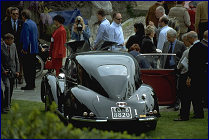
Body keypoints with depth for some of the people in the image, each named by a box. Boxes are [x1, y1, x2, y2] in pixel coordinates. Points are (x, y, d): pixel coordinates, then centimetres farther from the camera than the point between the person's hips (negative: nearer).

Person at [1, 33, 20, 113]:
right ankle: (6, 106, -14)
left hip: (13, 70, 5)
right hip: (5, 71, -5)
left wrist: (17, 70, 6)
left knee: (11, 88, 7)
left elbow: (16, 59, 11)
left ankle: (8, 104, 23)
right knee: (7, 87, -17)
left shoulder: (13, 45, 6)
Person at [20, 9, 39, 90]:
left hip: (28, 50, -9)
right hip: (34, 49, 9)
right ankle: (32, 83, 21)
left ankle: (29, 85, -7)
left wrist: (24, 49, -16)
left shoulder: (26, 24, -15)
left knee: (27, 68, -6)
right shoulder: (33, 23, 14)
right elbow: (37, 35, 20)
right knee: (32, 67, 15)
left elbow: (26, 37, -19)